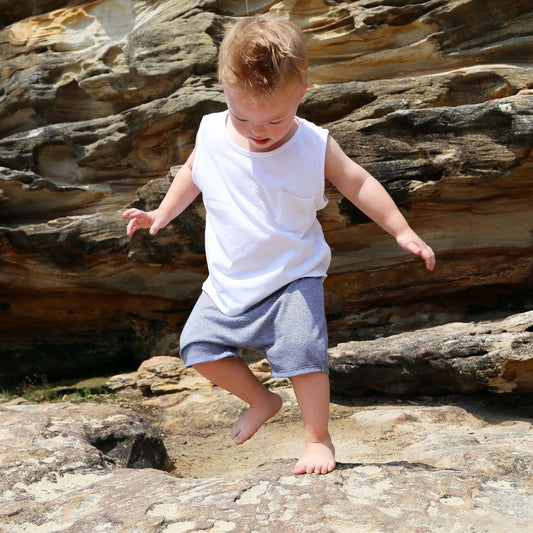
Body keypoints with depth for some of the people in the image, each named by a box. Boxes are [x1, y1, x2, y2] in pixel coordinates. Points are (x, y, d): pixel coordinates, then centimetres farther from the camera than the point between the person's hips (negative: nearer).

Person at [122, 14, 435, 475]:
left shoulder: (314, 146, -15)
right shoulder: (211, 134, -9)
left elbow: (358, 183, -2)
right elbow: (192, 173, 13)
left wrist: (401, 230, -2)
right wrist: (162, 215, 14)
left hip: (293, 278, -4)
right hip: (230, 281, 4)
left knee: (302, 351, -17)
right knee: (198, 346, 1)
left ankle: (318, 437, 9)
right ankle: (262, 401, 26)